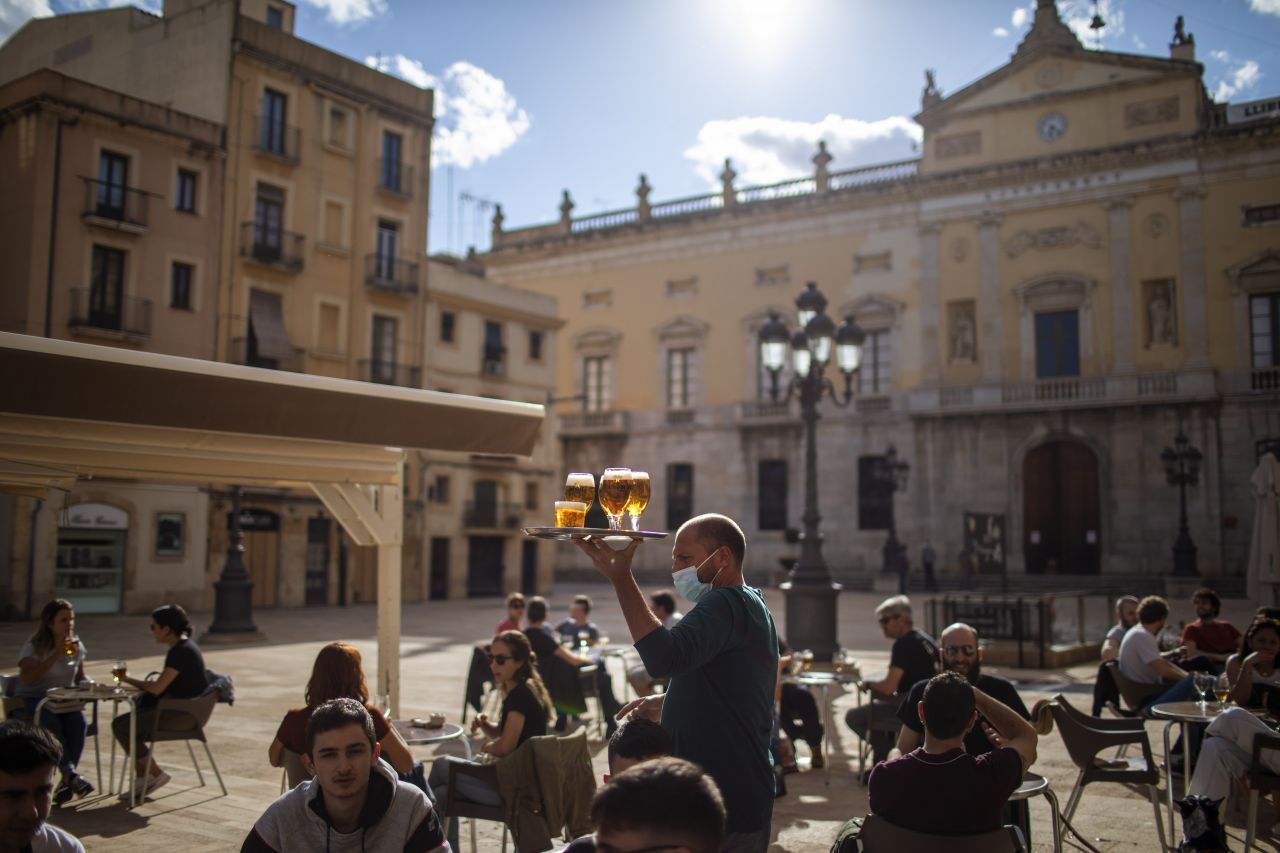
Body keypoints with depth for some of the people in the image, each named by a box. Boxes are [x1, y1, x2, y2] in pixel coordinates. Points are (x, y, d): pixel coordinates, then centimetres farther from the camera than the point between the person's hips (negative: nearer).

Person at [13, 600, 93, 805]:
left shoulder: (76, 646, 11)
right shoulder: (33, 647, -5)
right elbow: (27, 679, -22)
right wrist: (56, 655, -24)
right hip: (33, 702, -4)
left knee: (79, 723, -28)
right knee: (52, 725, -36)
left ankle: (66, 781, -21)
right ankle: (70, 774, -32)